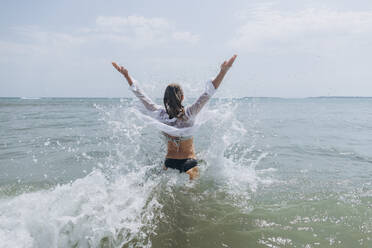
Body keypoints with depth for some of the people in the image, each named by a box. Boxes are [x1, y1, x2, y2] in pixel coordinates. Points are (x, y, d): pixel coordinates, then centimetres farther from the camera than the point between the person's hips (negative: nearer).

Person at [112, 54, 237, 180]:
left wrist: (126, 75, 4)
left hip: (169, 162, 3)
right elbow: (208, 93, -23)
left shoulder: (160, 114, -11)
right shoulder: (189, 114, -19)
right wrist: (223, 71, -27)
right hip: (189, 163, -3)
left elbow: (140, 95, -3)